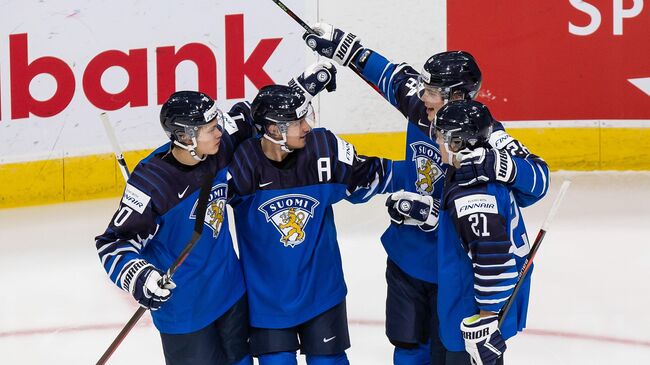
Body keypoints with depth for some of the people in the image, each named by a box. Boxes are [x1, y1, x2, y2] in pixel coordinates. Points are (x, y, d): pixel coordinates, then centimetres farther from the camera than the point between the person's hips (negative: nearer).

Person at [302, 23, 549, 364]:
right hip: (406, 256, 6)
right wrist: (342, 46, 16)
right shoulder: (421, 110, -6)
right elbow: (394, 76, 14)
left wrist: (492, 163, -49)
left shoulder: (483, 134, -24)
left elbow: (538, 179, -32)